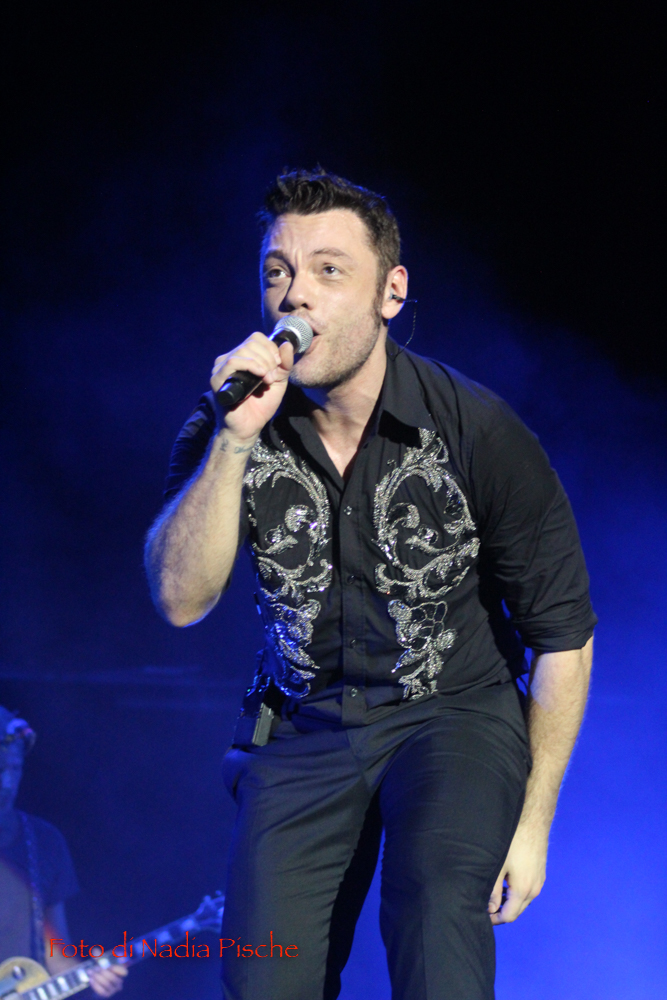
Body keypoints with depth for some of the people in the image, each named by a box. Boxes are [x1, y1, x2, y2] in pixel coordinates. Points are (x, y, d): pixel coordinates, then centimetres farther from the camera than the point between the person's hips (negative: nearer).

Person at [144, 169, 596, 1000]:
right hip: (303, 725, 3)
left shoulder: (478, 431, -13)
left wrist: (533, 822, -5)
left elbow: (563, 631, -5)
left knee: (435, 906, -32)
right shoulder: (226, 429, -6)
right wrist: (234, 440, -30)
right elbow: (181, 600, -18)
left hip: (454, 712, -2)